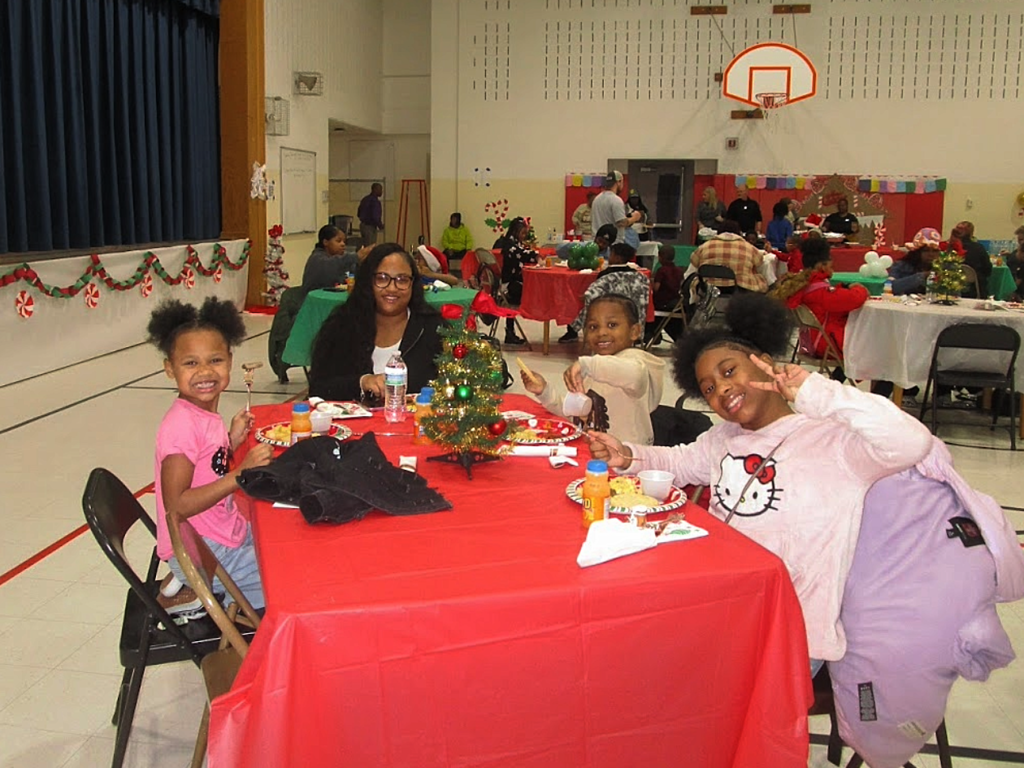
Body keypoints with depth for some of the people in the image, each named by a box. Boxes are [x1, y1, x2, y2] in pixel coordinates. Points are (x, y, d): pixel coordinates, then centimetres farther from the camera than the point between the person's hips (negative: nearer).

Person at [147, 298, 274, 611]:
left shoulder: (205, 415, 5)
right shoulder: (182, 425, -21)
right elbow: (177, 505, -26)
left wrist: (233, 441, 1)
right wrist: (241, 473, -28)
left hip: (226, 533, 8)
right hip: (200, 555, -8)